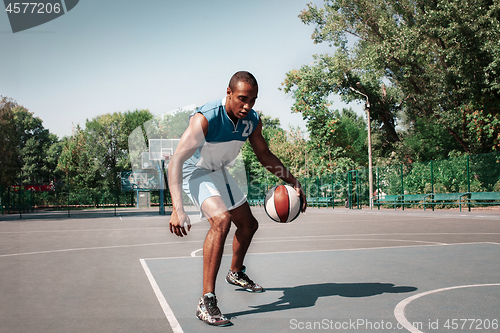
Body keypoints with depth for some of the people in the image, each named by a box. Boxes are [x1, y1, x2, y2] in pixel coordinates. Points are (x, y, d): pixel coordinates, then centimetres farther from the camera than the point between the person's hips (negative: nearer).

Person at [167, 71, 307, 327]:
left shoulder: (252, 120, -14)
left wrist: (293, 182, -4)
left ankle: (236, 273, 46)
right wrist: (177, 209, -50)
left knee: (249, 224, 17)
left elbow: (264, 155, 4)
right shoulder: (205, 118, -34)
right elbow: (176, 160, -39)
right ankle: (206, 301, -28)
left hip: (219, 172, 8)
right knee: (221, 219, -33)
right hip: (195, 171, -8)